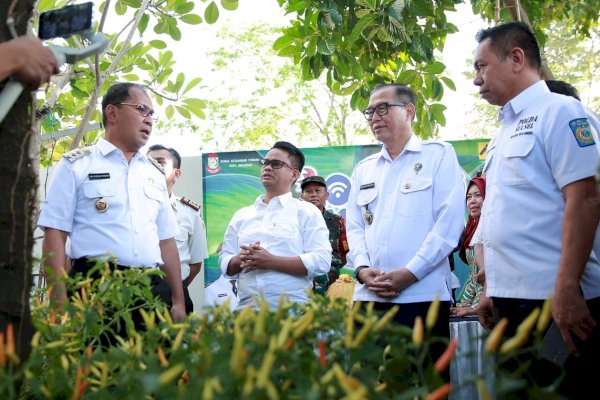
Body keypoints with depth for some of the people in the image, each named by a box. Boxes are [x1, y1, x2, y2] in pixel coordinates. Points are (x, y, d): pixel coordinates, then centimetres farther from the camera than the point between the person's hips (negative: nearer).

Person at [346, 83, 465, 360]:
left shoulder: (439, 155, 6)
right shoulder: (363, 169, 20)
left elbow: (449, 222, -5)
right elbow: (354, 228, 15)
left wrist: (410, 273, -13)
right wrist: (362, 269, -5)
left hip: (423, 294, -4)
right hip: (369, 297, 4)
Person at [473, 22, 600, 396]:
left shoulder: (559, 111, -6)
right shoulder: (504, 133, 18)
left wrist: (567, 288, -22)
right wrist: (491, 290, 16)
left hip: (555, 299, -8)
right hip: (511, 299, 8)